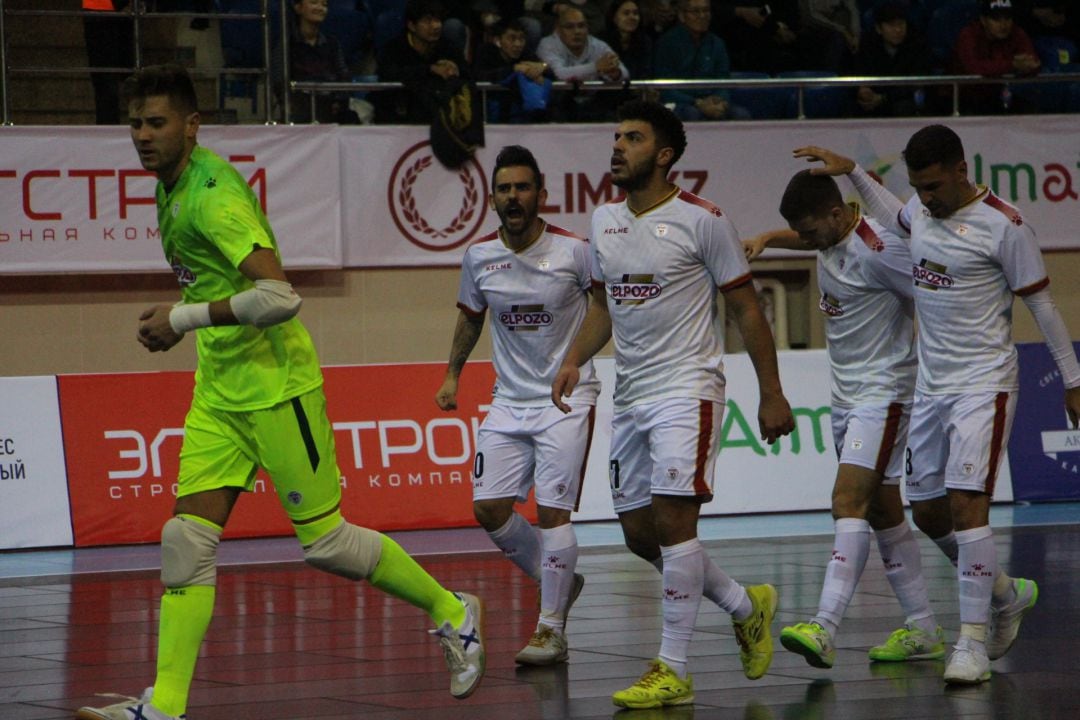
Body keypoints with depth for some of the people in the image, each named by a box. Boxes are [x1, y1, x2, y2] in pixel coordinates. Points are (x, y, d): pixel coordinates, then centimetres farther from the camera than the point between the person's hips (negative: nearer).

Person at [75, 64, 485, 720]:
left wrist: (186, 318, -22)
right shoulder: (173, 188, 10)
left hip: (277, 387, -9)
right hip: (219, 390, 9)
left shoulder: (214, 193, -20)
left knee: (325, 541, -1)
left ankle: (452, 613, 19)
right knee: (188, 538, -3)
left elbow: (280, 295, -29)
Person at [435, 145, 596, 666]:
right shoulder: (479, 256, 1)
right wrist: (452, 375, 17)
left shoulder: (575, 251, -11)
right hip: (509, 401, 5)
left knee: (552, 510, -12)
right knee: (489, 509, -1)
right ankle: (558, 584, 23)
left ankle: (551, 628, -1)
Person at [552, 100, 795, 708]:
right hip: (631, 393, 8)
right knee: (638, 530, 8)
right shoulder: (604, 220, 11)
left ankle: (674, 671, -12)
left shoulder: (702, 220, -9)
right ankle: (747, 606, 29)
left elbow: (746, 308, -4)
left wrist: (772, 394, -5)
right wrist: (575, 360, 4)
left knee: (672, 517, -16)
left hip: (688, 388, -8)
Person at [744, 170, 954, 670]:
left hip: (883, 393, -9)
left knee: (849, 498, -20)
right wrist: (765, 240, 14)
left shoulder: (879, 251, -20)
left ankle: (824, 629, -29)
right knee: (882, 510, 11)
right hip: (846, 395, 9)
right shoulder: (829, 237, 6)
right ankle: (923, 631, 17)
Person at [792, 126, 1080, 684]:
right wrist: (851, 171, 23)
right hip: (931, 384, 8)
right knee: (926, 506, 10)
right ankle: (1006, 595, 31)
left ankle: (973, 642, -13)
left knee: (965, 503, -17)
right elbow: (894, 219, 33)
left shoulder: (1002, 225, -14)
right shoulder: (921, 211, 6)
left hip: (983, 382, -8)